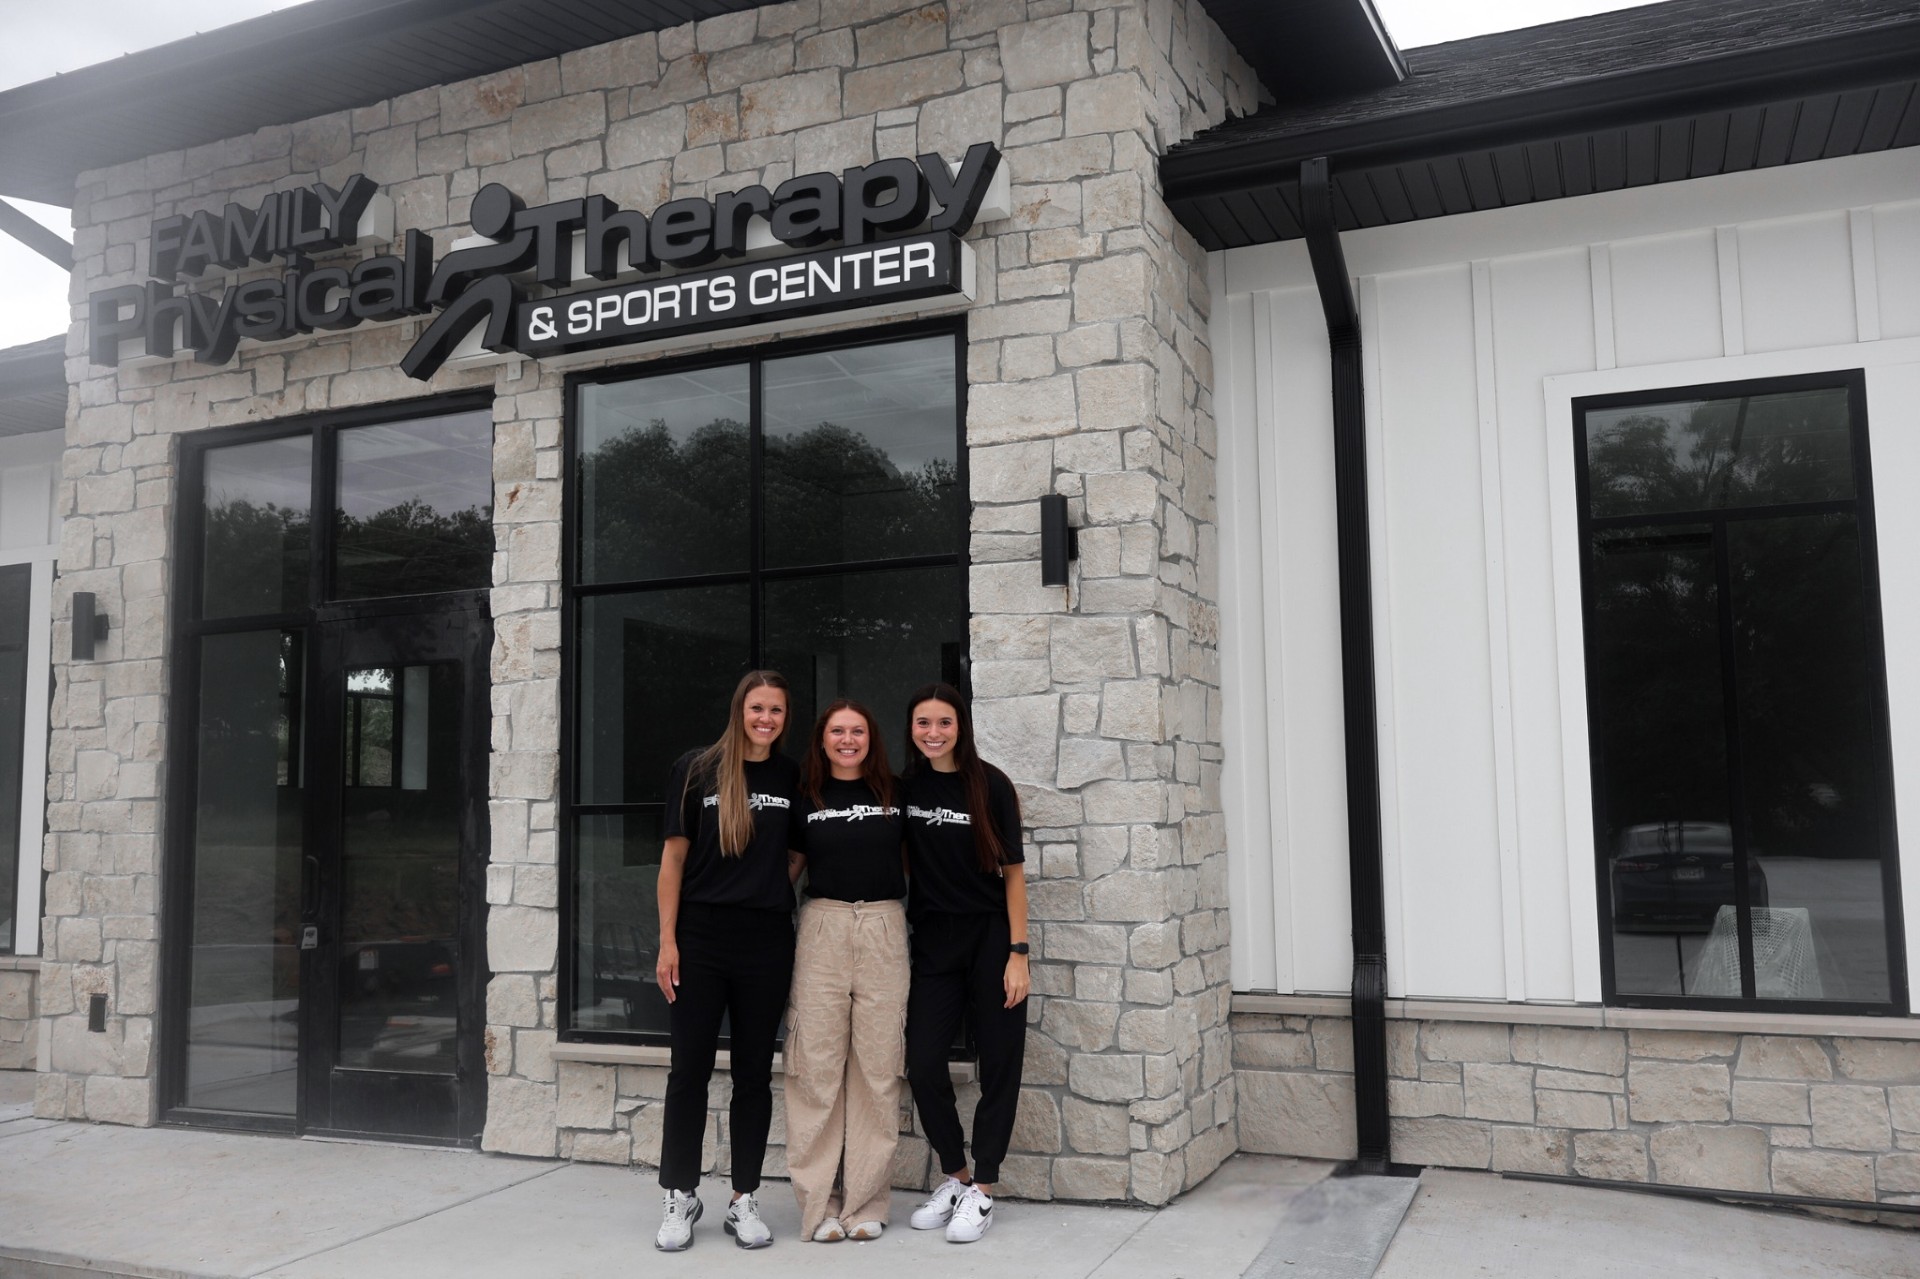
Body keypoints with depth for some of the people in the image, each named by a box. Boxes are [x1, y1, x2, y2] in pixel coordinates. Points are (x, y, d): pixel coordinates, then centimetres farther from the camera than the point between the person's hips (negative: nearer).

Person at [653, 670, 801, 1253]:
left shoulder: (793, 779, 5)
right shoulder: (696, 770, -1)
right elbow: (674, 856, -1)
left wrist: (777, 885, -1)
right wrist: (667, 941, -4)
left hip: (767, 940, 2)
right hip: (701, 936, -2)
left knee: (754, 1072, 8)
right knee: (690, 1069, 4)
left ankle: (745, 1199, 19)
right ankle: (679, 1198, 17)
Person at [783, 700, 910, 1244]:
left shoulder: (895, 793, 9)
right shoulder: (806, 798, 9)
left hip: (884, 929, 0)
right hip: (822, 928, 0)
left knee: (878, 1067, 1)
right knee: (816, 1065, -1)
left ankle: (867, 1202, 11)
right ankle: (818, 1202, 7)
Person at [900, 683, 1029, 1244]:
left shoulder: (990, 784, -7)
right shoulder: (906, 788, 3)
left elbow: (1013, 872, -6)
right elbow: (902, 864, 12)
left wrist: (1018, 954, -10)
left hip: (990, 939, -3)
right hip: (933, 944, 3)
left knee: (999, 1064, 3)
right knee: (922, 1063, -1)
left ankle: (983, 1191, 16)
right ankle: (954, 1176, 20)